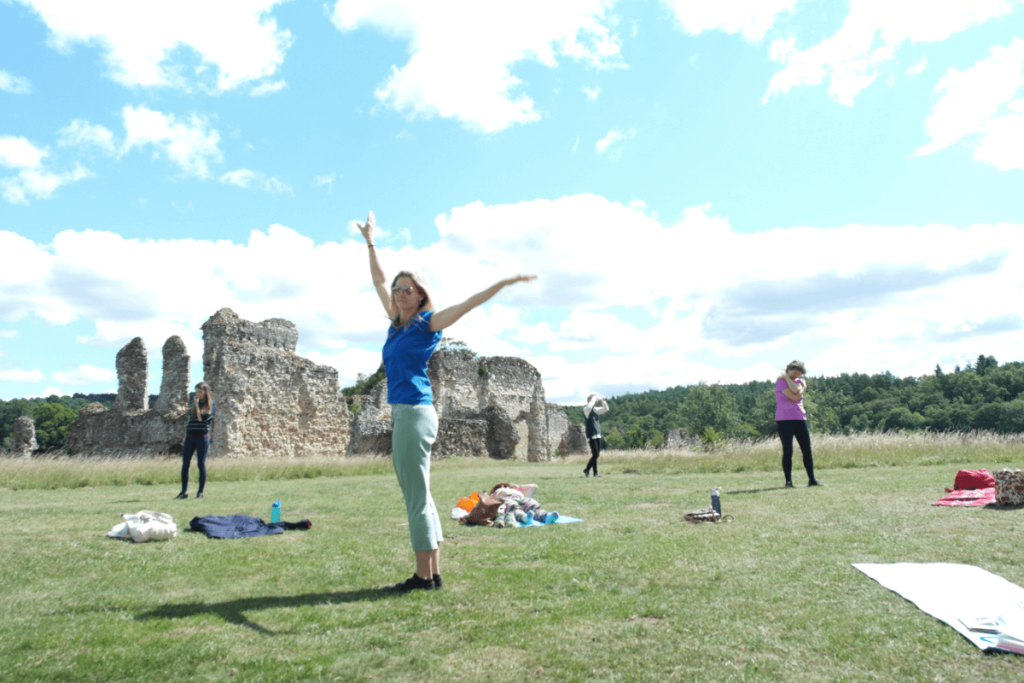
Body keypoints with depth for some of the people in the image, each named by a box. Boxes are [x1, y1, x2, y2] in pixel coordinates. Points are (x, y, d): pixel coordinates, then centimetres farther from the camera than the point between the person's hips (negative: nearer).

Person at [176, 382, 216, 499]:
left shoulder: (211, 404, 0)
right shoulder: (194, 403, 17)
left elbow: (202, 418, -14)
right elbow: (190, 419, 20)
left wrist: (197, 405, -9)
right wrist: (185, 435, 15)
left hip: (202, 436, -5)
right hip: (190, 436, 5)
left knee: (201, 464, -3)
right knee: (185, 464, 2)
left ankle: (200, 492, 4)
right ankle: (184, 491, 9)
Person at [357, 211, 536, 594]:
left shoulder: (428, 323, -2)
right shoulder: (397, 322, 16)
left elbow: (469, 304, -11)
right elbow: (379, 282, 28)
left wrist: (505, 282, -19)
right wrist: (370, 242, 33)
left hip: (415, 414, -8)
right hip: (401, 414, 8)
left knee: (417, 498, -5)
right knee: (417, 497, 10)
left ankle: (425, 577, 2)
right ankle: (432, 574, 17)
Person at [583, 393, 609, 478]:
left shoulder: (595, 409, 16)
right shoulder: (586, 409, -6)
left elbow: (605, 409, 21)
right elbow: (589, 407, -30)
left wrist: (602, 401, 6)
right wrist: (594, 398, -17)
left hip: (597, 435, 8)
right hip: (591, 435, -8)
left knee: (597, 454, 9)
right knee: (595, 454, -9)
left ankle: (586, 470, 20)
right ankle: (595, 473, 0)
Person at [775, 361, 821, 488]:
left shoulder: (800, 382, 14)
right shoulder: (780, 381, -2)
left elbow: (797, 391, -10)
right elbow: (794, 397, -13)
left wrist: (787, 377, -5)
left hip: (800, 419, 5)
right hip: (784, 420, -5)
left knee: (807, 450, 4)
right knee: (788, 450, -7)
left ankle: (811, 479, 13)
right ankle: (788, 481, -1)